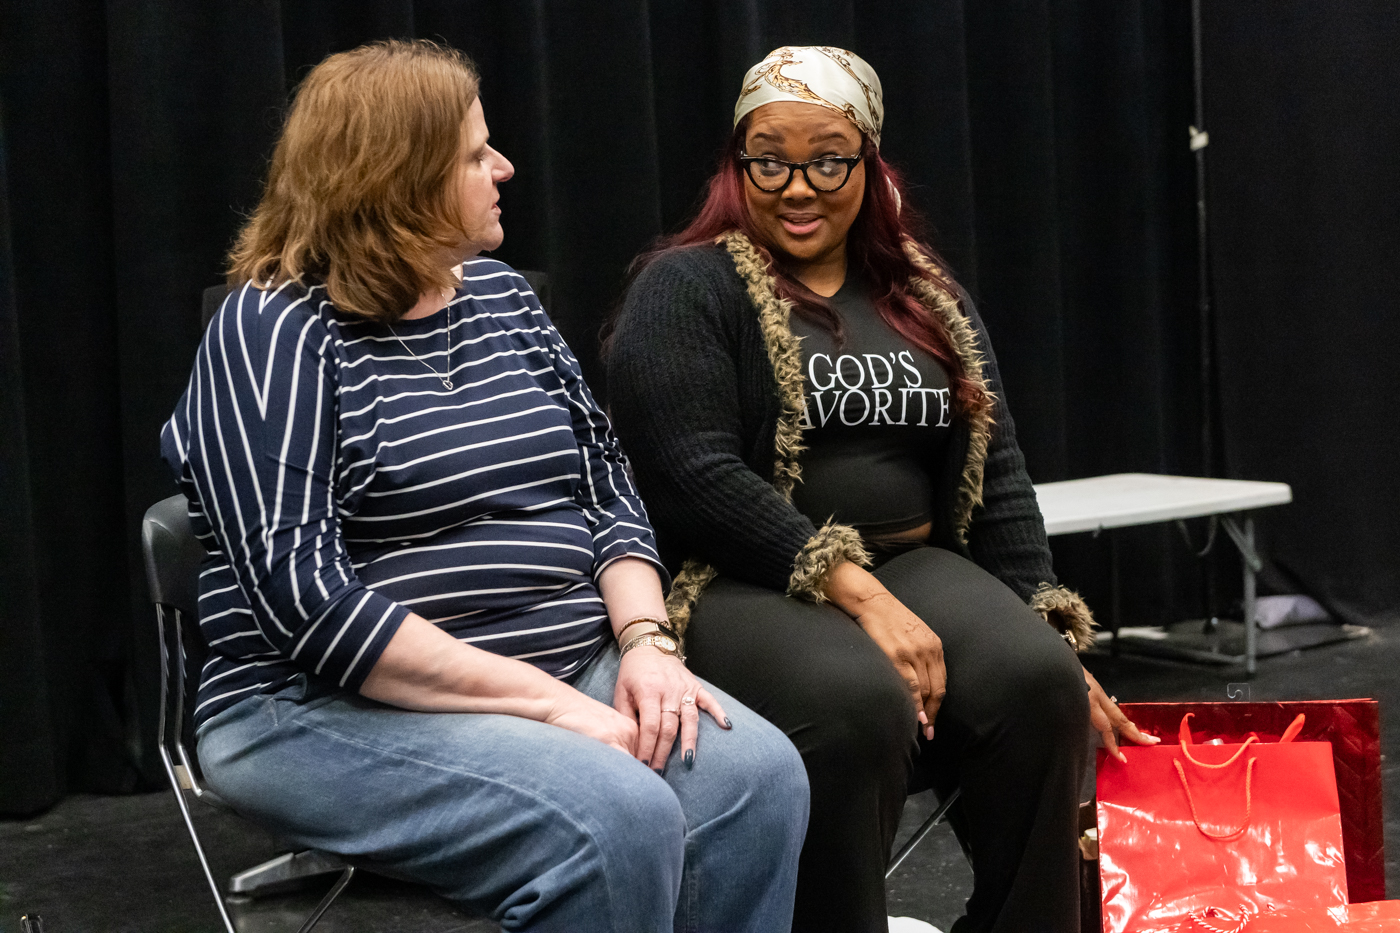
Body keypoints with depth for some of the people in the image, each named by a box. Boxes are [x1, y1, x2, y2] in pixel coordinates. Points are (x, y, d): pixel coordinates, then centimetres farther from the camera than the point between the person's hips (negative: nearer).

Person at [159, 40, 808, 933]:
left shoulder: (503, 296, 13)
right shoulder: (277, 330, -9)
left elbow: (607, 487, 13)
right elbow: (303, 596, -19)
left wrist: (645, 640, -7)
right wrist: (545, 702, -22)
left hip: (570, 665, 7)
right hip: (337, 707, -6)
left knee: (760, 773, -20)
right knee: (618, 816, -31)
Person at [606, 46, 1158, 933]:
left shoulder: (929, 299, 16)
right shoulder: (685, 290, 0)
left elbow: (996, 479, 14)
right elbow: (700, 478, -13)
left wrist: (1053, 633, 2)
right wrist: (858, 593, -21)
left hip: (912, 566, 5)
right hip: (740, 585, -5)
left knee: (1037, 679, -25)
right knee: (859, 702, -36)